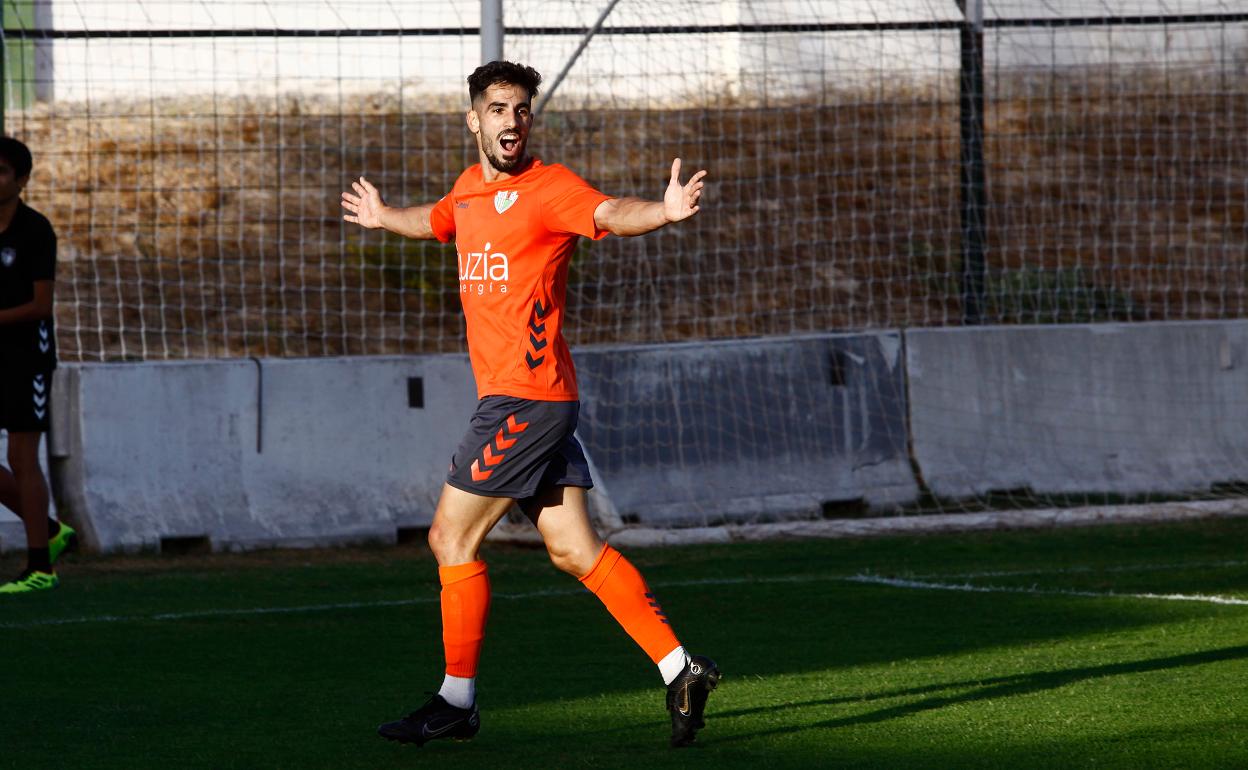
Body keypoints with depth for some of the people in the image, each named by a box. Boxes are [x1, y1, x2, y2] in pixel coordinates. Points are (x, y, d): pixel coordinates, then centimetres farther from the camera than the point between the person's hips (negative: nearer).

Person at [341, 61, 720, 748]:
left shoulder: (546, 187, -10)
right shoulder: (470, 188, 15)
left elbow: (609, 214, -29)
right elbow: (436, 221, 39)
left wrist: (663, 211, -50)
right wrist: (382, 217, 58)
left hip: (525, 397, -8)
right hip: (520, 399, 8)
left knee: (452, 538, -2)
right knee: (573, 548, 4)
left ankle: (456, 702, 8)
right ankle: (679, 670, 3)